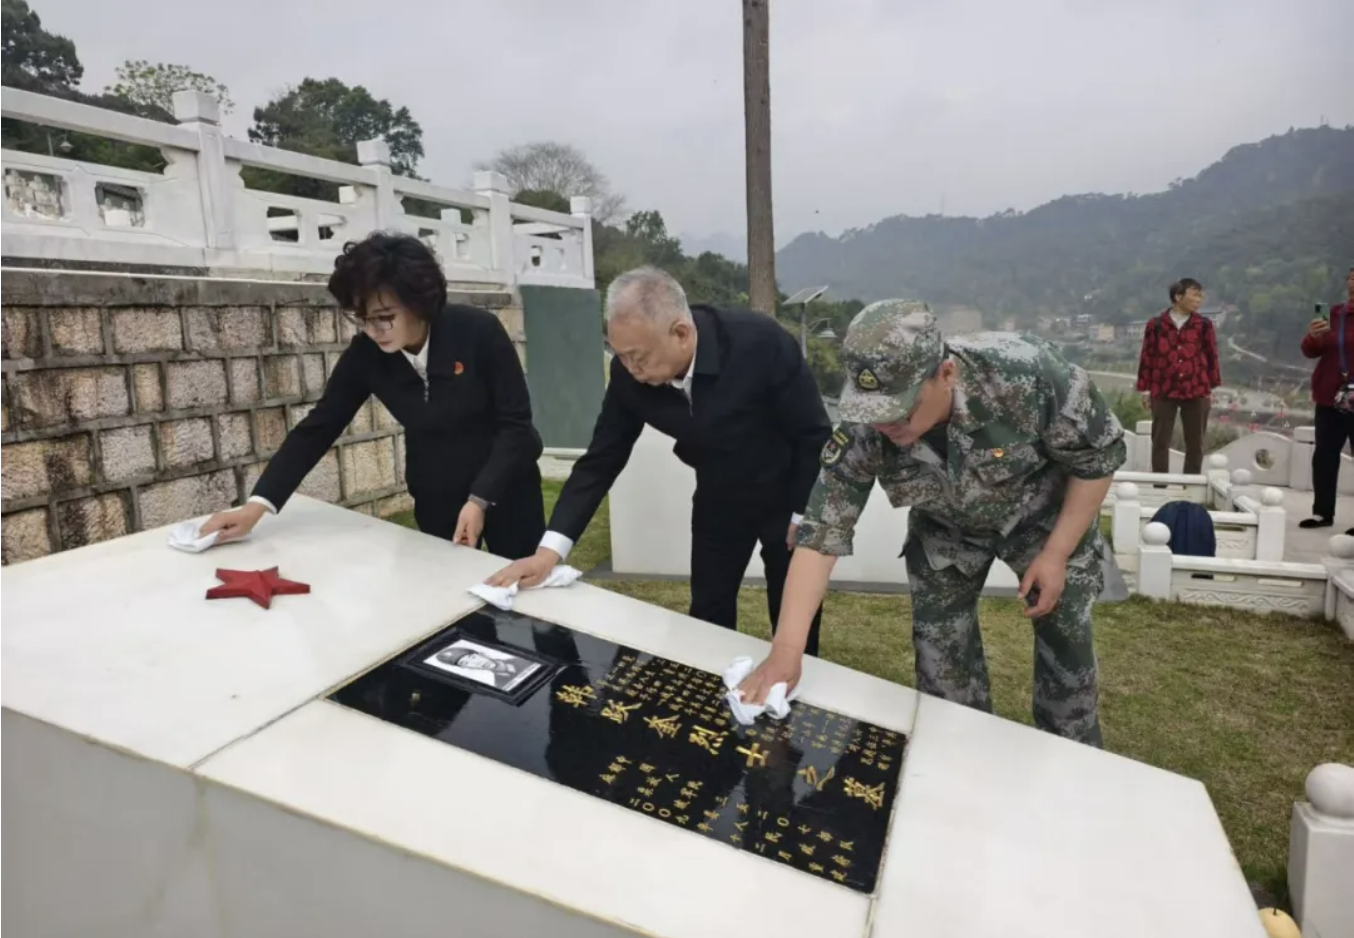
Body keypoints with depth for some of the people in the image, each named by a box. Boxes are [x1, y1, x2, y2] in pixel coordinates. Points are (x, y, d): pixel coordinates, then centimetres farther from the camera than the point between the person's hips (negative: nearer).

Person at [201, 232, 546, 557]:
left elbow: (516, 423, -17)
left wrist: (480, 499, -25)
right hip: (436, 500, 3)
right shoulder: (366, 354, -13)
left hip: (505, 490, -2)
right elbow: (318, 427, -8)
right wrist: (257, 504, -16)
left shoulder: (478, 332, -21)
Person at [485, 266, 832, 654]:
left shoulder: (762, 344, -33)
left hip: (788, 499, -3)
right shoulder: (630, 372, -21)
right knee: (708, 619, 11)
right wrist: (550, 549, -18)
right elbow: (602, 458, -12)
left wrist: (802, 517, -14)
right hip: (718, 501, 3)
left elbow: (815, 434, -19)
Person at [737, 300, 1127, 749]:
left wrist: (1056, 553, -19)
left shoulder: (1025, 373, -39)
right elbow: (822, 531, -29)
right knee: (939, 651, 3)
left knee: (1066, 641, 6)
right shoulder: (863, 431, -32)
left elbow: (1100, 455, -22)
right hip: (946, 529, 2)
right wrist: (785, 649, -35)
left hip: (1044, 516, -1)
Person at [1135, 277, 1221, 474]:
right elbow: (1147, 357, 3)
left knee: (1195, 443, 8)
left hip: (1197, 393, 1)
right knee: (1160, 441, 4)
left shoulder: (1204, 325, 3)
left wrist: (1211, 389, 7)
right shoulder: (1156, 324, -1)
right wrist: (1146, 389, 2)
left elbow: (1212, 357, 8)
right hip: (1163, 392, -1)